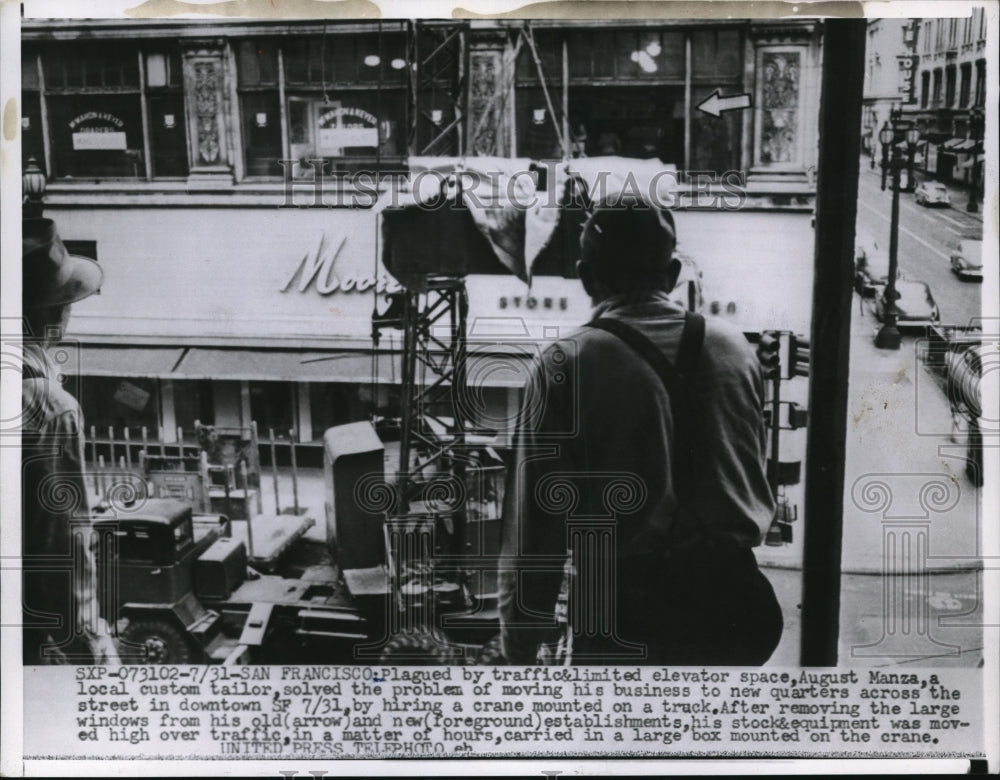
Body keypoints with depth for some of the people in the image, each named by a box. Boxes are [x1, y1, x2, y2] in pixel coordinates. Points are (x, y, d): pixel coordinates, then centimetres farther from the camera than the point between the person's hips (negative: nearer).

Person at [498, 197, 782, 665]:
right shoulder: (734, 349, 4)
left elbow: (536, 512, -9)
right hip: (730, 603, 4)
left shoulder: (567, 365, -10)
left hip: (622, 611, -4)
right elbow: (756, 477, 12)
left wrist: (523, 637, -1)